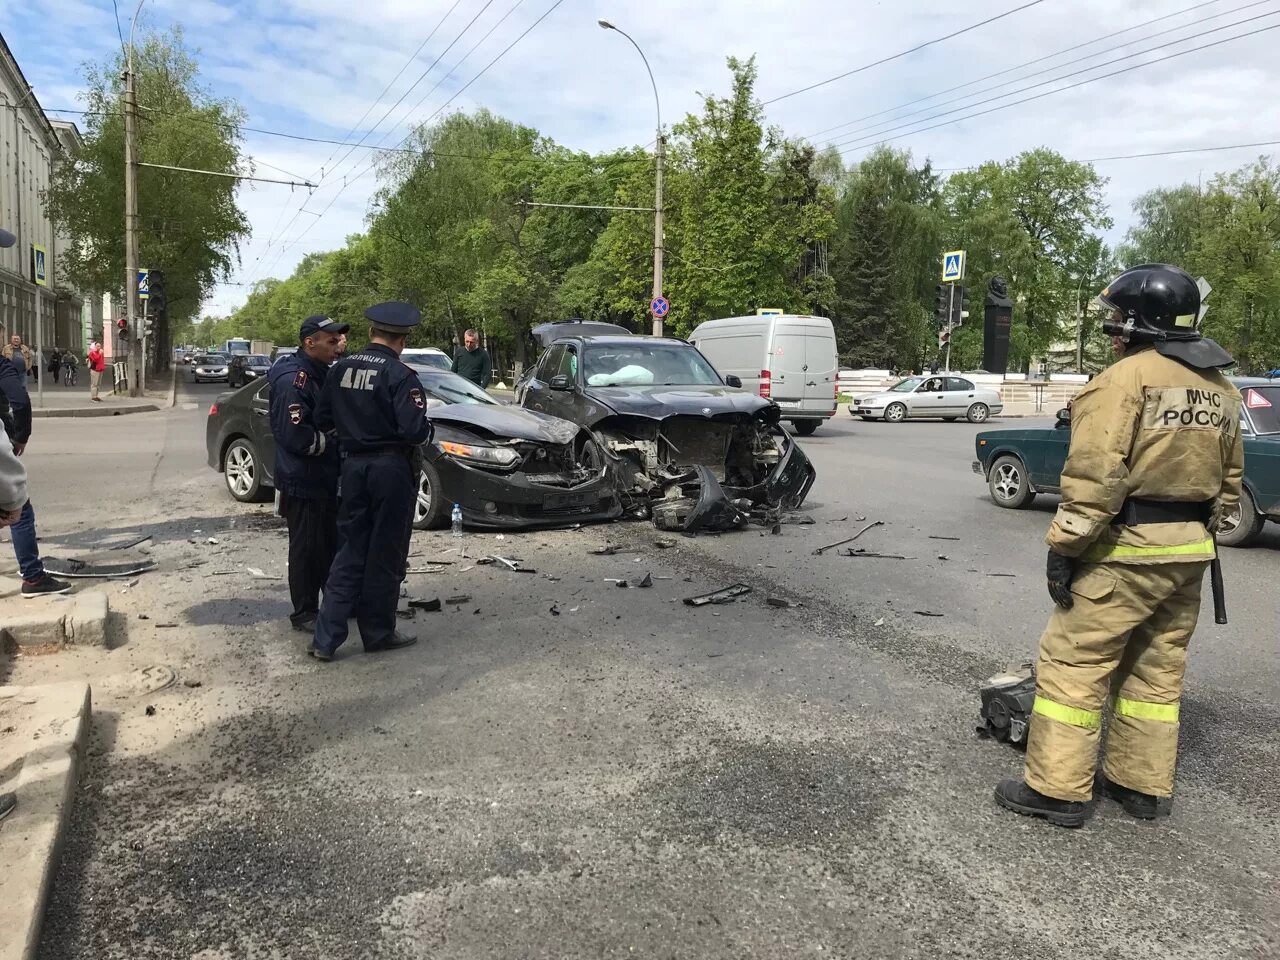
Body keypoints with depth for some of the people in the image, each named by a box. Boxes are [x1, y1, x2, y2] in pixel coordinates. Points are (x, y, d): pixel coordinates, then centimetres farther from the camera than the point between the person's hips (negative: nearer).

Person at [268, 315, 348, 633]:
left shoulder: (322, 373, 11)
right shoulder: (293, 380, -20)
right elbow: (296, 436, -27)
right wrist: (336, 442, -15)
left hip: (326, 479, 9)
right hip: (303, 482, -9)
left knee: (332, 545, 17)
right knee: (306, 549, 1)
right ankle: (304, 614, 12)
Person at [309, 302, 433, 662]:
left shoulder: (340, 369, 3)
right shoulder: (400, 376, -15)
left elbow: (322, 420, 9)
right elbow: (415, 429, -20)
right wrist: (427, 430, 1)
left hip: (353, 466, 6)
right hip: (392, 468, -5)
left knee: (349, 552, 12)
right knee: (385, 556, 6)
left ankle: (326, 638, 9)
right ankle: (378, 633, 17)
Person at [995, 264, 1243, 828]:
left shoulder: (1125, 378, -15)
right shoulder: (1222, 390, 12)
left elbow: (1095, 474, -22)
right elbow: (1229, 479, 17)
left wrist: (1063, 546, -18)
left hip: (1126, 549, -8)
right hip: (1189, 552, 8)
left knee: (1072, 664, 0)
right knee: (1157, 671, 16)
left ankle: (1058, 790, 4)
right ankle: (1144, 787, 24)